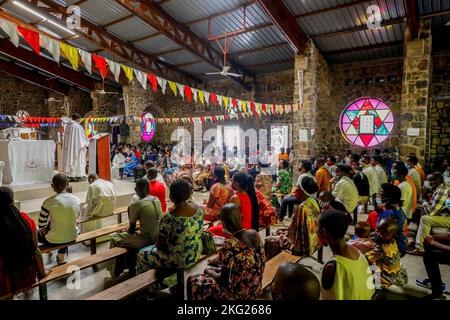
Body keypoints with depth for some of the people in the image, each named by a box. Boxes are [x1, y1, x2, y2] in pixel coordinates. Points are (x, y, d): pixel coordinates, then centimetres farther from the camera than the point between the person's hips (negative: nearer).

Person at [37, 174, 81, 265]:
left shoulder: (48, 202, -19)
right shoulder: (77, 200, -8)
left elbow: (41, 225, -11)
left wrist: (46, 228, 13)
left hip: (54, 240, -3)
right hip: (73, 237, 3)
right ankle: (62, 254, 32)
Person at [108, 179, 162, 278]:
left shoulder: (135, 205, -16)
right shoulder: (156, 200, 3)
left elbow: (131, 230, -9)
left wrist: (127, 232, 13)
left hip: (146, 239, -7)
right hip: (158, 237, 7)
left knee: (114, 239, 13)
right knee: (131, 238, 32)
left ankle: (116, 273, 27)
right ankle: (132, 268, 41)